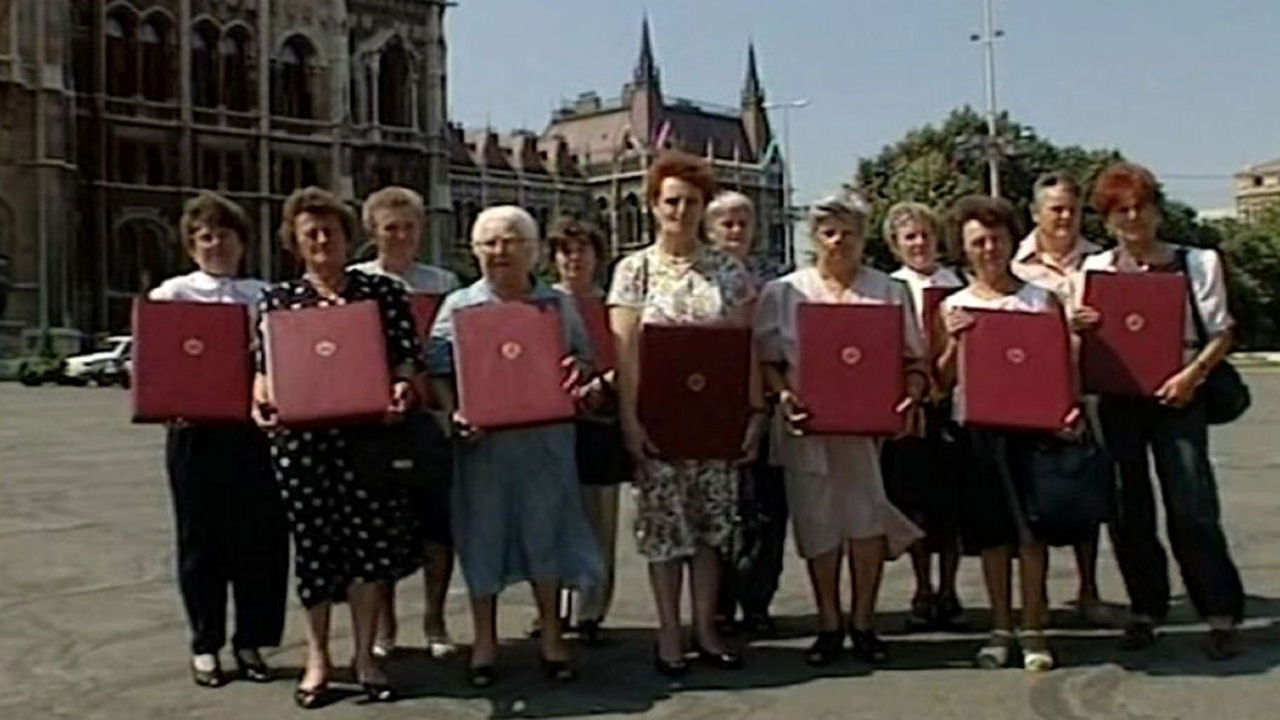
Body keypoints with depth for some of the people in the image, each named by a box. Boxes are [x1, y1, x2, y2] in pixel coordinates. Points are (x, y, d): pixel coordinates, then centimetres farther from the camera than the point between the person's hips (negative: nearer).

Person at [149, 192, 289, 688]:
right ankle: (205, 647, 23)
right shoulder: (171, 295, 3)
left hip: (255, 427, 2)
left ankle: (250, 641, 21)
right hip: (197, 430, -2)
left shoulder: (264, 296, 9)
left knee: (262, 537, 5)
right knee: (202, 540, 8)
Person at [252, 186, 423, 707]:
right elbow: (266, 367, 6)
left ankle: (365, 654, 17)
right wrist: (261, 402, -13)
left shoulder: (382, 291, 6)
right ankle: (317, 658, 22)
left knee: (372, 537, 1)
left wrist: (402, 389, -17)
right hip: (301, 436, 0)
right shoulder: (277, 299, 8)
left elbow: (407, 357, 2)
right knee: (314, 540, 7)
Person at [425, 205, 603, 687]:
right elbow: (439, 371, 1)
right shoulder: (459, 306, 4)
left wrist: (576, 372, -9)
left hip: (546, 437, 1)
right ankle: (484, 641, 18)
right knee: (483, 534, 5)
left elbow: (583, 358, 14)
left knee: (546, 528, 7)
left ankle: (551, 637, 21)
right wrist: (455, 414, -16)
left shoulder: (557, 304, 8)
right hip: (483, 441, -1)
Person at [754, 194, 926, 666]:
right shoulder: (783, 292, 7)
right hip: (809, 427, 0)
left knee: (869, 517, -4)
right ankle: (828, 626, 17)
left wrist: (910, 398, -10)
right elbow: (766, 358, 4)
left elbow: (914, 358, 7)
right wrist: (783, 394, -13)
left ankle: (863, 623, 12)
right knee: (817, 522, 4)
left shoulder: (888, 291, 8)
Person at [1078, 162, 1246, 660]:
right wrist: (1077, 330, -10)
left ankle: (1222, 616, 2)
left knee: (1193, 509, -7)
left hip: (1177, 398, -2)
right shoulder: (1094, 270, 8)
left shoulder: (1196, 263, 3)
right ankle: (1146, 611, 17)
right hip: (1117, 400, 3)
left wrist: (1193, 374, -15)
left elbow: (1221, 333, 2)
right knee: (1128, 511, 5)